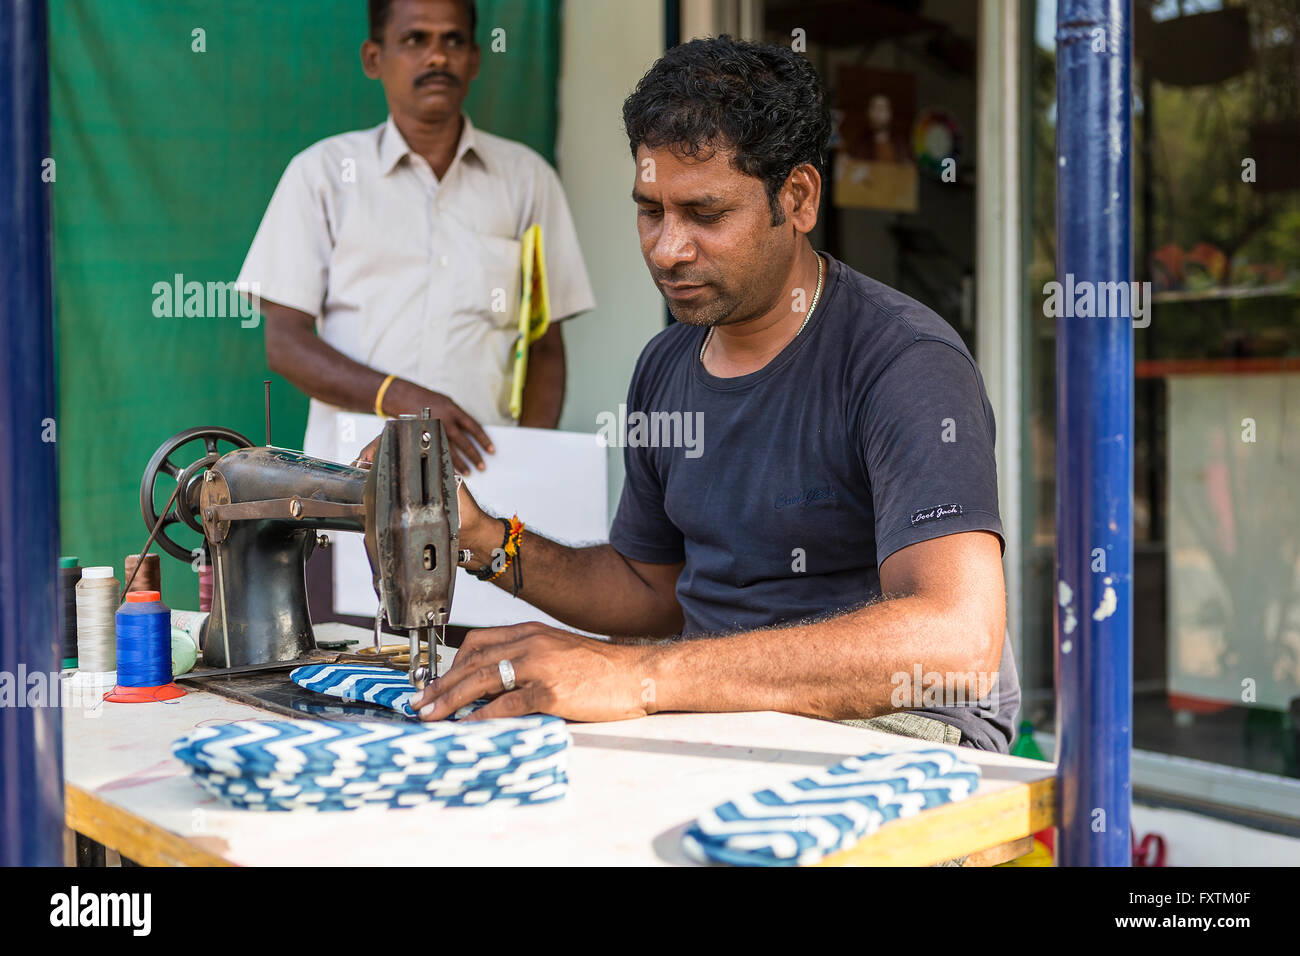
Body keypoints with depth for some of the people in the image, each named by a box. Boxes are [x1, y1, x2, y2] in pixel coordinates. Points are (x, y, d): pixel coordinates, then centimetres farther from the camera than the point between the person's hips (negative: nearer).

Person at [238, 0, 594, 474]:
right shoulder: (323, 172, 10)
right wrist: (399, 398, -13)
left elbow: (544, 347, 15)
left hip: (479, 462, 1)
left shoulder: (526, 177, 15)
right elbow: (285, 342, 4)